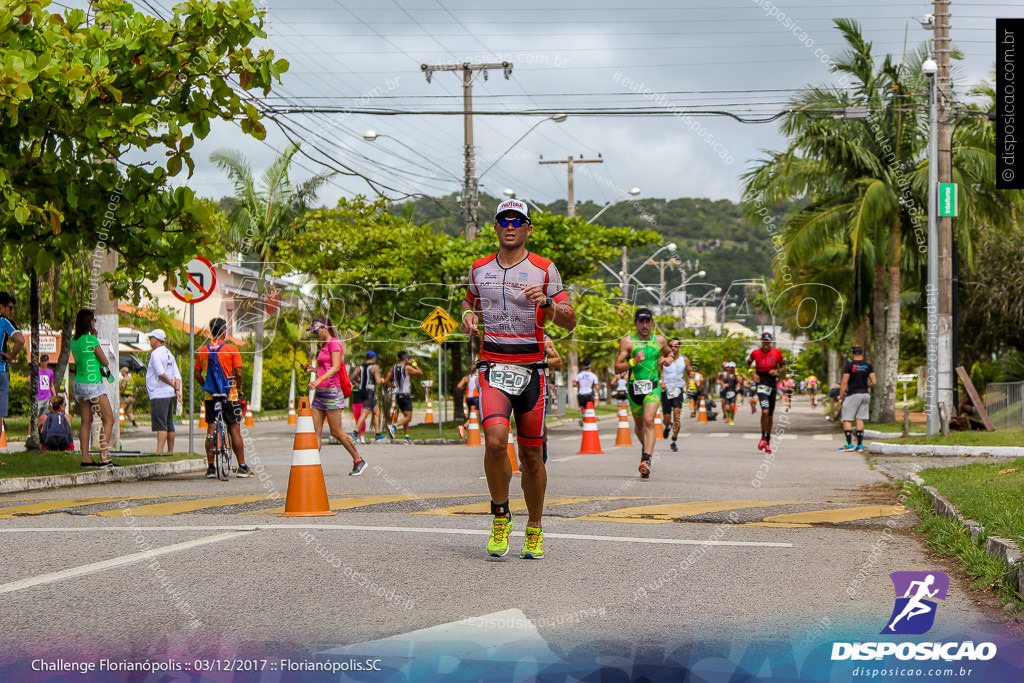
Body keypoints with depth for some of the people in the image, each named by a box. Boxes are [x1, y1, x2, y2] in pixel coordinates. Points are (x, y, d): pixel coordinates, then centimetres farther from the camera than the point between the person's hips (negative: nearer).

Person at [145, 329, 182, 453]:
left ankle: (159, 452, -20)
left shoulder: (156, 353, -10)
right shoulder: (169, 354, 18)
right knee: (169, 424, 12)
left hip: (159, 395, -9)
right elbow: (177, 375, 10)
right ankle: (170, 452, 16)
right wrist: (177, 389, -1)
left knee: (160, 425, -13)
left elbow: (161, 373, -20)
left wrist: (172, 384, -7)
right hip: (170, 394, 9)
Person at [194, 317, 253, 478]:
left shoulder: (203, 350, 4)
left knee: (211, 430, 8)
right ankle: (242, 467, 2)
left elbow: (197, 374, 6)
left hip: (210, 395, 3)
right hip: (229, 395, -3)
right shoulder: (231, 349, -7)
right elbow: (238, 373, -9)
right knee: (234, 430, 1)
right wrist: (239, 389, 6)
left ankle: (211, 468, 8)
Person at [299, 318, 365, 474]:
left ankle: (358, 461, 10)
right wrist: (313, 369, 13)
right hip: (319, 392, 9)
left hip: (331, 391, -9)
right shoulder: (323, 346, 20)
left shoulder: (334, 343, -8)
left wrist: (320, 379, -30)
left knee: (336, 432, -3)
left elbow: (336, 367, -19)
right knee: (316, 432, -1)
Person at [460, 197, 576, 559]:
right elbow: (469, 300, 28)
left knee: (531, 455, 4)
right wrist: (469, 315, 5)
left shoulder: (544, 269, 1)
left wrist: (546, 302, -19)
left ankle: (534, 529, 23)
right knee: (495, 441, -22)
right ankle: (500, 517, -3)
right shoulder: (479, 268, 8)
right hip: (493, 368, 0)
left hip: (531, 369, 0)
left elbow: (570, 322, 0)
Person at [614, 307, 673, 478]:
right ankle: (645, 447, 47)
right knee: (639, 425, 15)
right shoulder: (627, 342, -1)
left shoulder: (660, 340, 9)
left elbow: (669, 352, 32)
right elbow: (617, 368, -5)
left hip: (653, 388, 0)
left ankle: (647, 460, -31)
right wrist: (634, 361, -21)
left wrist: (668, 359, 8)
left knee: (649, 421, -21)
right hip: (634, 387, 1)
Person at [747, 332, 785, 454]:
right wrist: (752, 374, -1)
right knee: (765, 411, -21)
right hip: (761, 384, -2)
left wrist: (777, 372, -10)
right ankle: (763, 438, -5)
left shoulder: (776, 353, 1)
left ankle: (768, 441, 20)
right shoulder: (755, 353, -1)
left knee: (770, 415, 8)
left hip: (772, 384, 2)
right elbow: (748, 363, 17)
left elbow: (783, 366, 11)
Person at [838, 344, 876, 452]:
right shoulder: (868, 365, 5)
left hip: (853, 394, -5)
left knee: (847, 419, 1)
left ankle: (849, 444, -8)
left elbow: (844, 383, -11)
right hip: (865, 394, 5)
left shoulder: (849, 365, -9)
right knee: (860, 419, 9)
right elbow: (873, 382, 2)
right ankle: (860, 445, 6)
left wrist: (841, 397, -5)